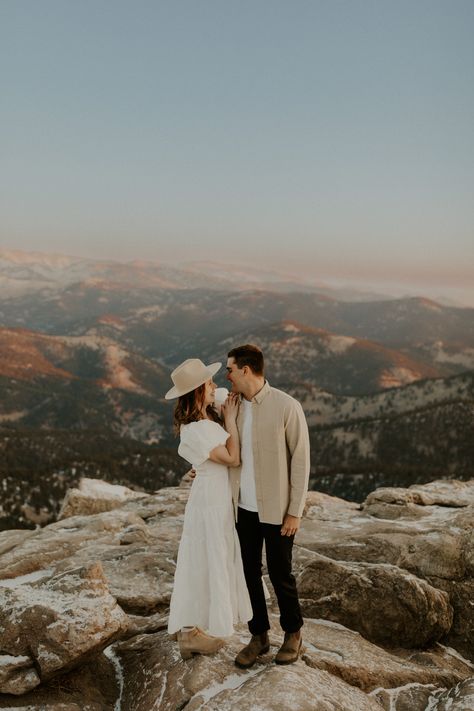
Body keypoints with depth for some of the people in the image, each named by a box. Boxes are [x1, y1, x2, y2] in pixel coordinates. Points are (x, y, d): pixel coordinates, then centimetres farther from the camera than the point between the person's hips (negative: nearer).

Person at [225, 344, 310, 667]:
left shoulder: (287, 406, -17)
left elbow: (301, 461, -14)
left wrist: (295, 512, -14)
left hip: (277, 508, -5)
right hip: (245, 506, 5)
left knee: (280, 574, 9)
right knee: (250, 572, 13)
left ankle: (293, 633, 33)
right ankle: (259, 636, 32)